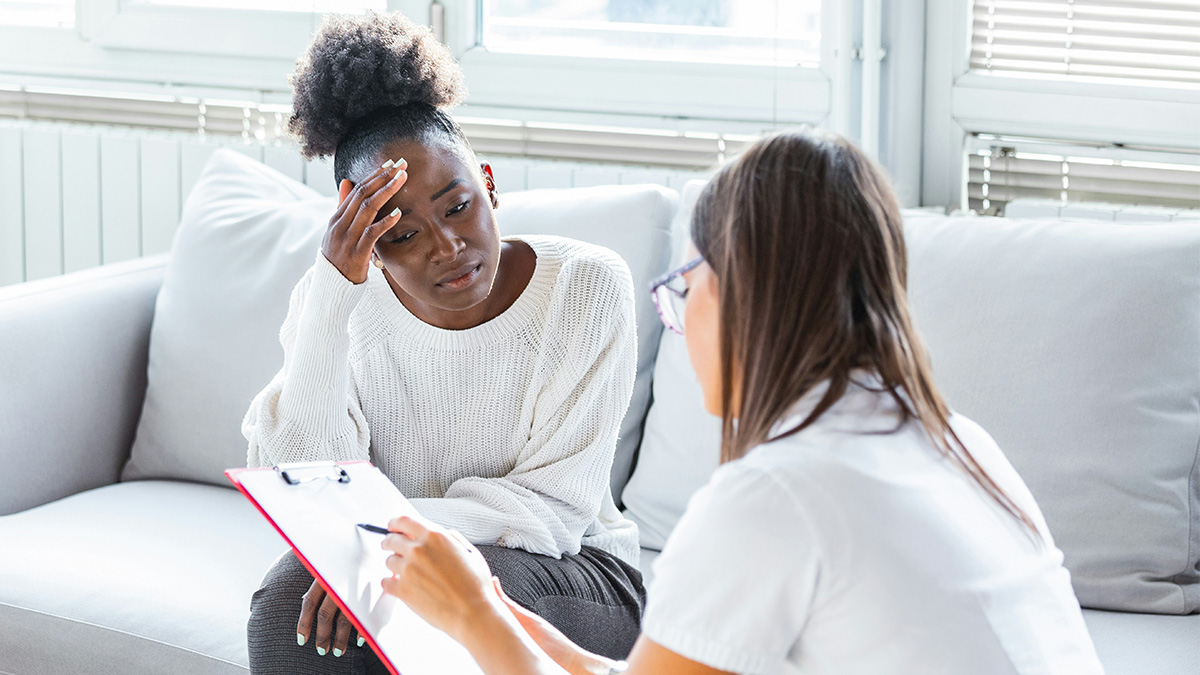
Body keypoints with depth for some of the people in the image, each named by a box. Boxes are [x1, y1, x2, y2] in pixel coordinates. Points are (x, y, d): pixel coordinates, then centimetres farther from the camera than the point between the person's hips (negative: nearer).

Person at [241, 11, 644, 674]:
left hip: (569, 576, -2)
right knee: (287, 605, -29)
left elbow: (555, 503, -15)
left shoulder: (587, 286, -13)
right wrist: (331, 296, -27)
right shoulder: (340, 300, -7)